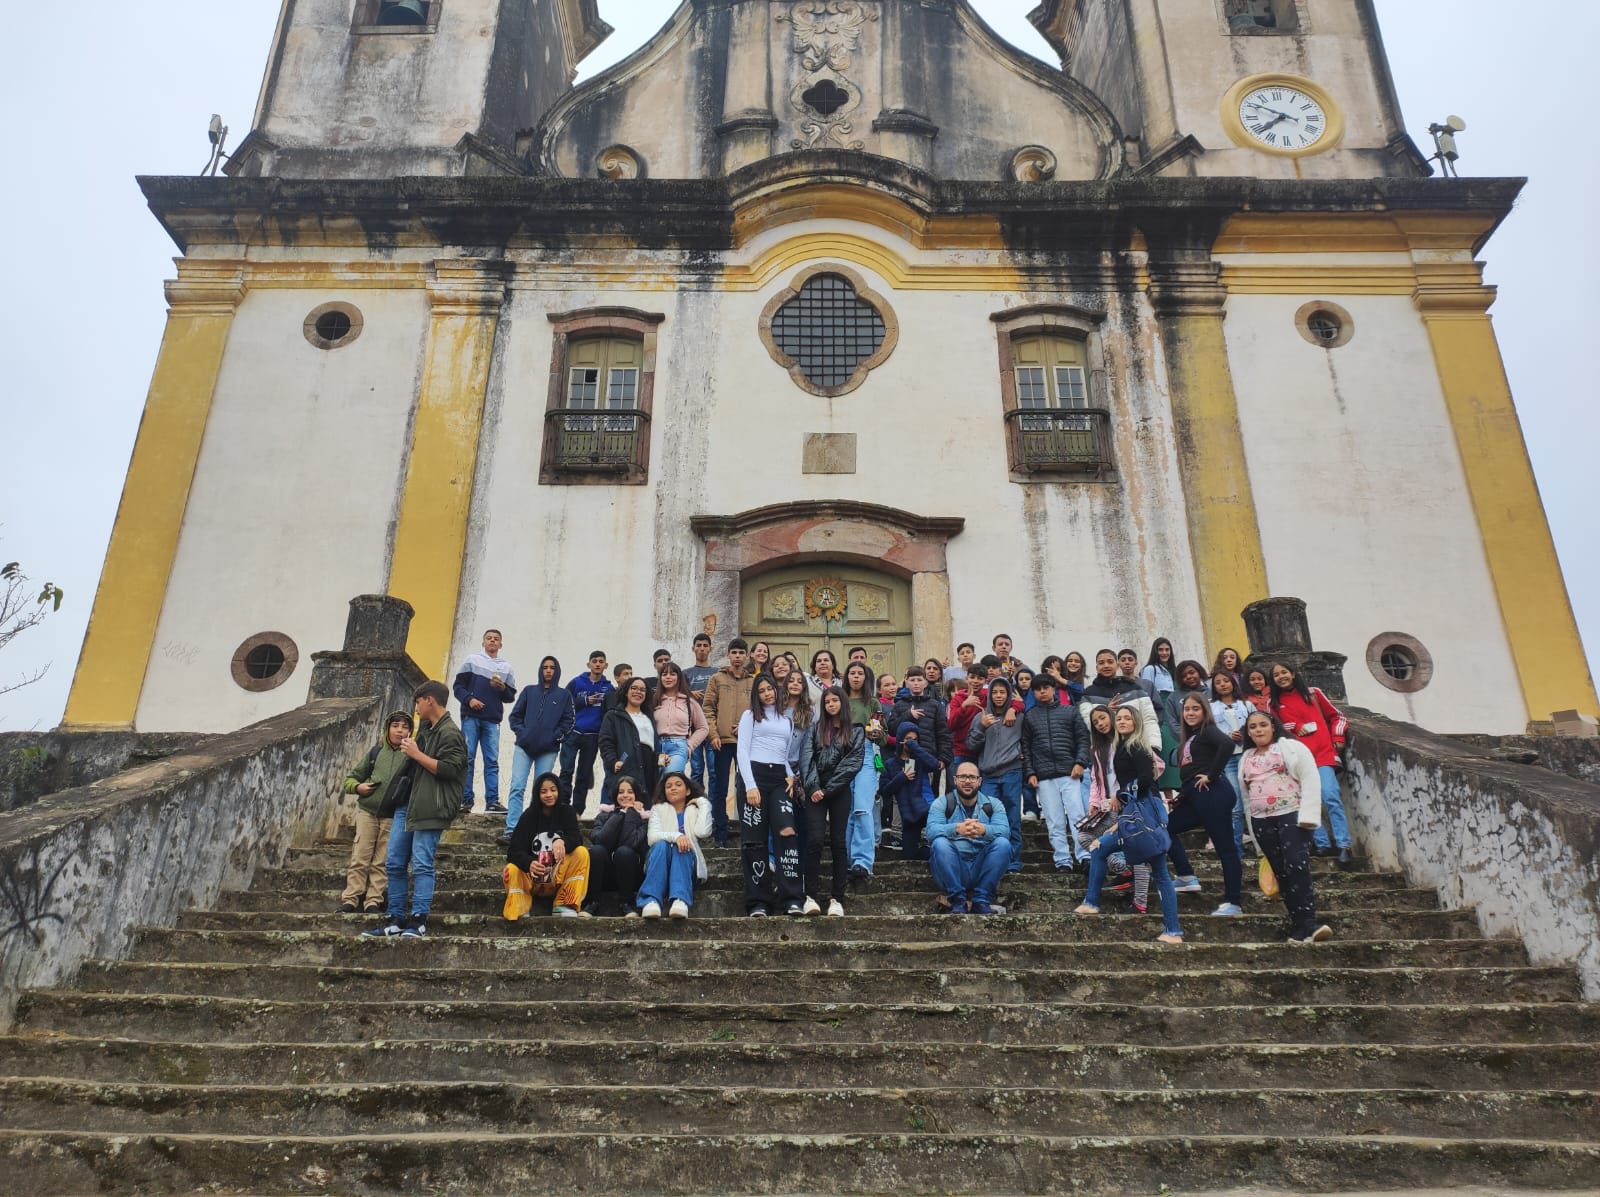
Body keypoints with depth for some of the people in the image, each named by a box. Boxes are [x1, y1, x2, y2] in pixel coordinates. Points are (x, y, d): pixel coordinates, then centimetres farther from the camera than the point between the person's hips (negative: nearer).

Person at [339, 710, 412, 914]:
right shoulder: (375, 751, 6)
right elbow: (350, 778, 12)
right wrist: (357, 787, -8)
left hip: (393, 816, -1)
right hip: (367, 811, 1)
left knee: (381, 863, 4)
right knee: (360, 858, 3)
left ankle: (373, 901, 9)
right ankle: (350, 899, 9)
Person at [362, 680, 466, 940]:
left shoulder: (450, 733, -10)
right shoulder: (427, 730, 20)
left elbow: (450, 769, -19)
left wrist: (417, 754, -13)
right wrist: (410, 751, 13)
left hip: (430, 809, -10)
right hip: (407, 804, 10)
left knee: (422, 865, -8)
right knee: (394, 863, 10)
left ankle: (418, 921, -3)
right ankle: (396, 920, 16)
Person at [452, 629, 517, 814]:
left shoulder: (506, 668, 15)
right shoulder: (472, 660, 10)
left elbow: (511, 697, 14)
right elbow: (458, 686, 5)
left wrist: (502, 688, -7)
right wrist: (469, 699, -12)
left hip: (492, 721, 2)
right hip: (471, 717, -2)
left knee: (492, 761, -3)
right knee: (467, 758, -4)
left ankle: (492, 802, -5)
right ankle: (466, 800, -1)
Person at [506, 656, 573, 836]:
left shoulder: (564, 694, 9)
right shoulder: (529, 691, 12)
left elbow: (567, 720, 5)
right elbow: (515, 715, 11)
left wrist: (556, 736, -6)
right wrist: (520, 732, -3)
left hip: (549, 750, 0)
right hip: (524, 747, 1)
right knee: (517, 787, -9)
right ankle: (511, 829, -11)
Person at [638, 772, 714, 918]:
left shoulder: (695, 810, 17)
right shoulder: (658, 808, 17)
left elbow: (702, 831, -7)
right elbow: (652, 836, -4)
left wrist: (703, 802, 4)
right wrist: (675, 836, -24)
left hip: (687, 864, 0)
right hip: (661, 863, 0)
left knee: (681, 849, -33)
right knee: (661, 845, -32)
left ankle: (681, 900, -57)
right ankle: (650, 900, -52)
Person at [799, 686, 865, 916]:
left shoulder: (856, 732, 8)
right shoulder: (815, 729, 13)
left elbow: (853, 763, -2)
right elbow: (806, 757, 2)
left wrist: (828, 789, -7)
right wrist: (813, 787, -12)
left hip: (840, 792, 0)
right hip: (815, 791, 0)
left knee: (838, 842, 0)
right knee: (814, 840, -10)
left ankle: (837, 898, 3)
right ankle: (811, 896, -7)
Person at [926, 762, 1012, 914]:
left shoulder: (993, 805, 9)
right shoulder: (942, 804, 5)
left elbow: (1005, 831, -11)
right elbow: (931, 830, -14)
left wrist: (984, 830, -33)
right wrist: (957, 829, -35)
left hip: (982, 870, 1)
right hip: (952, 870, -1)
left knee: (1003, 843, -22)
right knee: (939, 844, -28)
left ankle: (982, 901, -14)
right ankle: (957, 901, -18)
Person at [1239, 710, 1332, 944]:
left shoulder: (1291, 747, 2)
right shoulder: (1246, 759, 18)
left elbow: (1310, 779, -7)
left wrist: (1307, 815, -16)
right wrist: (1254, 830, 17)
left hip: (1292, 815, -5)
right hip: (1262, 822, 5)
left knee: (1297, 866, -18)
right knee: (1281, 872, 3)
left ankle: (1306, 923, -18)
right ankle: (1301, 924, 6)